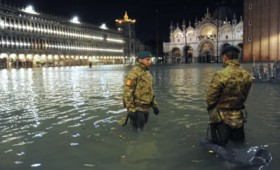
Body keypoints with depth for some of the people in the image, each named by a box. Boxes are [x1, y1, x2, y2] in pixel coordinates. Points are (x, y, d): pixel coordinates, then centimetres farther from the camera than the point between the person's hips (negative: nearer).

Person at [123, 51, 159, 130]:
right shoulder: (133, 73, -18)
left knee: (144, 122, 18)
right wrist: (130, 109, -23)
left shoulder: (147, 72, 9)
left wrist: (155, 105, 15)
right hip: (136, 107, -8)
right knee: (139, 127, -7)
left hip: (145, 106, 8)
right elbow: (127, 92, -21)